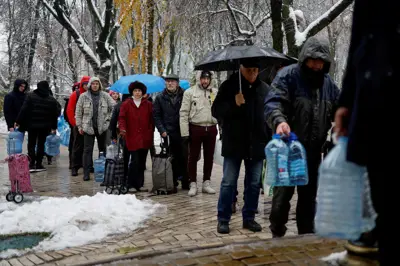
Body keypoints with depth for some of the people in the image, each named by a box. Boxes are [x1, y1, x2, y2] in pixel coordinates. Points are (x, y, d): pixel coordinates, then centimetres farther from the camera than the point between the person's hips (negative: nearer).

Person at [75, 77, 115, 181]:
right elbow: (78, 112, 4)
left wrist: (108, 118, 0)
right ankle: (86, 173, 0)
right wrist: (79, 126, 0)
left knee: (103, 149, 9)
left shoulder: (105, 96, 3)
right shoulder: (83, 96, 1)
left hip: (102, 127, 1)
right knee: (87, 150, -3)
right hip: (88, 127, -1)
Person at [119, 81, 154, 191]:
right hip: (132, 137, -3)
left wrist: (151, 132, 1)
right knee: (135, 161, -10)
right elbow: (121, 118, -1)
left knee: (142, 162, 9)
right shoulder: (126, 104, 4)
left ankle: (140, 184, 19)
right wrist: (122, 128, -18)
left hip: (145, 138, 3)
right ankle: (131, 184, -1)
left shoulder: (148, 104, 10)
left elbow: (151, 119, 10)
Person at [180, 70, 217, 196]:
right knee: (193, 157, 4)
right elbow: (184, 113, -5)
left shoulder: (216, 93, 7)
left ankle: (206, 183, 22)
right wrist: (185, 132, -10)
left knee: (209, 157, 10)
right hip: (195, 128, -3)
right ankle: (193, 184, 12)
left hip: (211, 128, 3)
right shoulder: (190, 92, -2)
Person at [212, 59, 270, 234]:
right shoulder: (229, 86, -2)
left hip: (256, 145, 3)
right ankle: (223, 220, 11)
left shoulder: (264, 89, 5)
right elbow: (216, 111, -4)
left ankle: (249, 218, 22)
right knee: (228, 183, 1)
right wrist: (234, 104, -21)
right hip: (234, 144, -3)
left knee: (253, 184, 9)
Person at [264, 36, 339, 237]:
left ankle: (306, 235, 27)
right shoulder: (287, 76, -9)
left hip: (313, 150, 6)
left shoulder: (328, 82, 11)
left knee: (309, 194, 14)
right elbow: (272, 102, -22)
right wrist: (279, 121, -41)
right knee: (283, 192, -1)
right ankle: (277, 234, 12)